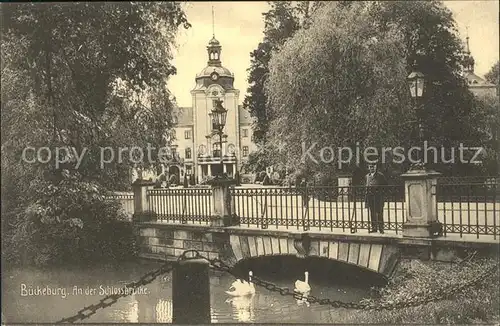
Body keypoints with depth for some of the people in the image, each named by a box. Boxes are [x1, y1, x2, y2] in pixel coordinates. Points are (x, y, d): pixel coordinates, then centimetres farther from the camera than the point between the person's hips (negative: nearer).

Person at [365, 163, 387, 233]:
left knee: (379, 212, -4)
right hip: (370, 195, 5)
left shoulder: (380, 175, -1)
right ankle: (374, 227, 14)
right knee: (372, 212, 7)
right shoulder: (367, 176, 15)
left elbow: (385, 184, 1)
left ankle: (381, 228, 1)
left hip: (378, 196, -5)